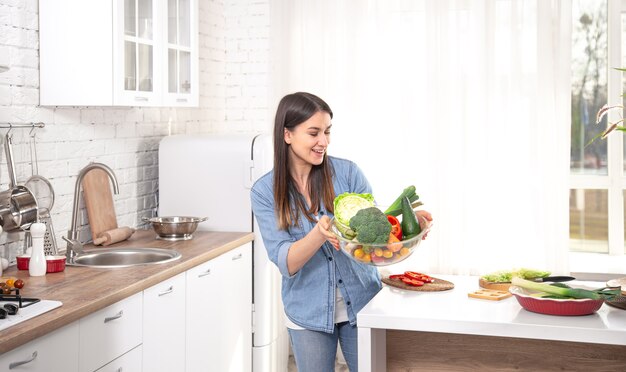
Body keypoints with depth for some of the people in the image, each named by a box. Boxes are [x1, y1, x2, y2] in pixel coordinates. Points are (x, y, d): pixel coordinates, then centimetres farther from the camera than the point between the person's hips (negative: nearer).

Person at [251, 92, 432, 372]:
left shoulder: (347, 172, -6)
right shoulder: (264, 192, -8)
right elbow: (286, 263, -16)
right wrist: (320, 232, -34)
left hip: (361, 303, 1)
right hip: (308, 314, 0)